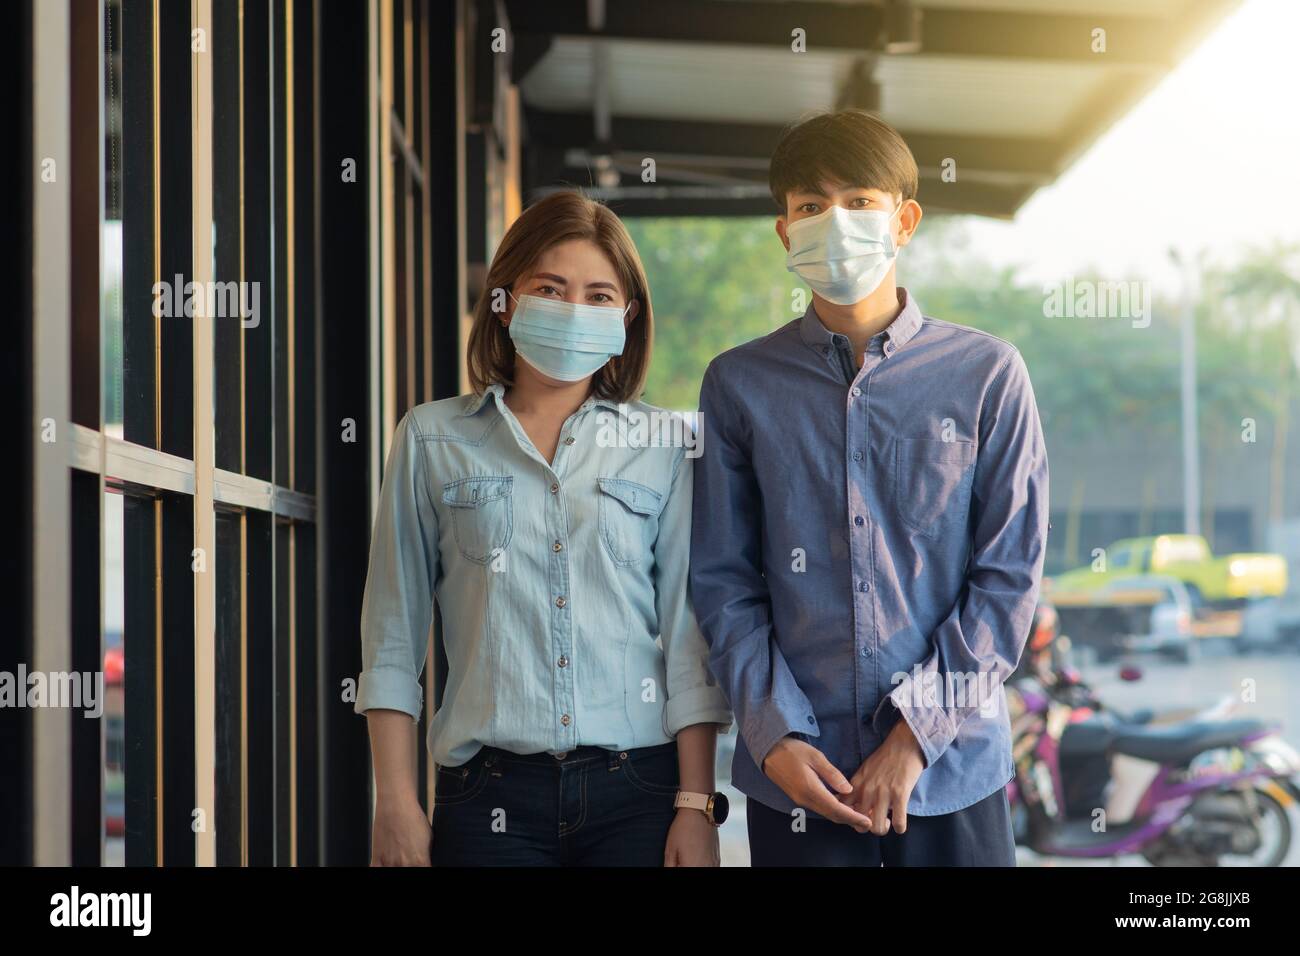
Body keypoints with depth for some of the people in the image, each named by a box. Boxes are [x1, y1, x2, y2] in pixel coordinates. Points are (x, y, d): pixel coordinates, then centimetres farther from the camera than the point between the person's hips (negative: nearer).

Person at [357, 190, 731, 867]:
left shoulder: (663, 446, 8)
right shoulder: (432, 439, 8)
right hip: (490, 795, 0)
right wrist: (396, 803, 1)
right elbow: (393, 637, 7)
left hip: (638, 790, 0)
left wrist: (697, 805, -1)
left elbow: (689, 634, 5)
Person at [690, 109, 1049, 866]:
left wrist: (919, 732, -9)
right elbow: (723, 582, 2)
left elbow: (1009, 575, -2)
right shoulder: (740, 386, 3)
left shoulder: (987, 375, -1)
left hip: (952, 767, -1)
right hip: (800, 776, 1)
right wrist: (775, 739, -8)